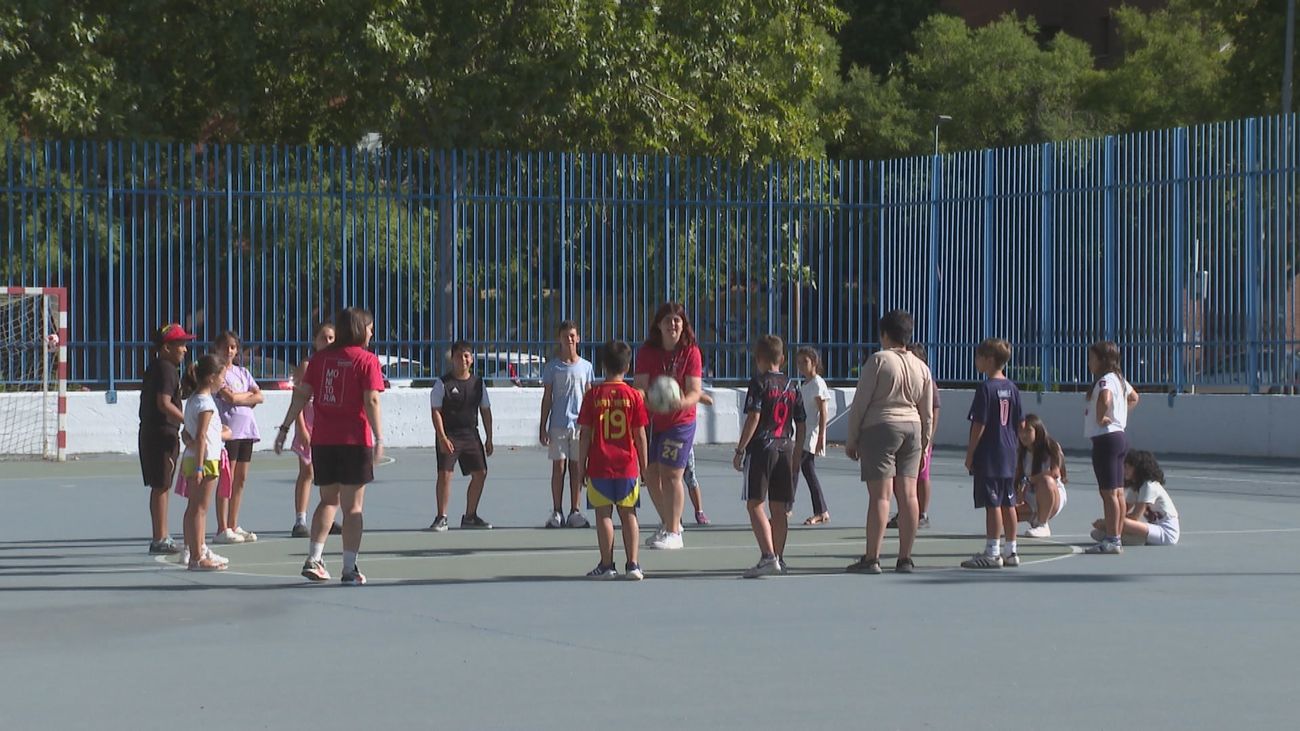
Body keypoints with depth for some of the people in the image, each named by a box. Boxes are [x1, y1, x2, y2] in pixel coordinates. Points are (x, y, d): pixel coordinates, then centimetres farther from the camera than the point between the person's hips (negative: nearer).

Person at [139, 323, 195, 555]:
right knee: (161, 486, -6)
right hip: (162, 433, -10)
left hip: (151, 431, 10)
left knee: (159, 487, 15)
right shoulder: (166, 369, -14)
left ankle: (162, 536, 22)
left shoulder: (154, 368, 17)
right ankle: (159, 540, -4)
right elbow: (164, 404, -24)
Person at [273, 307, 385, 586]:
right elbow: (371, 401, -14)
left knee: (328, 500, 17)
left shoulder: (321, 357, 7)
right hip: (354, 441, -4)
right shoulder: (367, 360, -6)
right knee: (352, 506, 2)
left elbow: (301, 395, 6)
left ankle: (313, 559, 7)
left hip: (322, 440, 4)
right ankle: (349, 569, 2)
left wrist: (285, 428, 11)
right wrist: (378, 439, -14)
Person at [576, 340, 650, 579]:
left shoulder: (593, 396, -4)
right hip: (627, 466, 1)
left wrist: (581, 464, 4)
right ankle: (632, 564, 5)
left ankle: (607, 565, 2)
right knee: (628, 514, 8)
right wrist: (644, 465, 9)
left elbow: (585, 435, -4)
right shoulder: (634, 396, -2)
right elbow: (640, 435, 0)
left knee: (603, 514, 3)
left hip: (599, 466, -1)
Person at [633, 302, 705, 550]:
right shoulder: (647, 352, -3)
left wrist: (681, 402, -38)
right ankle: (668, 523, 30)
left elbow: (695, 391, -16)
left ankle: (673, 533, -1)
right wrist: (642, 397, -33)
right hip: (652, 420, 4)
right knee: (650, 473, 9)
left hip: (679, 421, -4)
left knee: (671, 474, -10)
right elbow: (640, 385, -10)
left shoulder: (691, 352, -10)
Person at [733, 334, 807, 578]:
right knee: (779, 508, 12)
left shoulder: (759, 383, -6)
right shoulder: (792, 386, 12)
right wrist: (796, 455, 21)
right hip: (785, 449, 6)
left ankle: (768, 556, -20)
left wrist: (740, 450, -10)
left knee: (755, 505, -6)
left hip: (761, 449, -6)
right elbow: (801, 425, 13)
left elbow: (753, 418, -14)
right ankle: (778, 557, 18)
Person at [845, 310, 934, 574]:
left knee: (880, 495, -8)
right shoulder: (921, 367, 11)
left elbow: (860, 403, -6)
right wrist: (924, 444, 23)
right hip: (912, 430, 5)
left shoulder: (878, 360, -6)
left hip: (879, 429, -5)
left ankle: (871, 559, -9)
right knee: (908, 495, 4)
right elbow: (927, 413, 14)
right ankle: (905, 558, 5)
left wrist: (851, 439, 0)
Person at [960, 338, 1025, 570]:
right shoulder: (1012, 388, 9)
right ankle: (1011, 551, 17)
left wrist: (970, 453, -9)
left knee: (992, 504, -5)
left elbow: (979, 425, -16)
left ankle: (992, 552, -4)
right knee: (1007, 504, 12)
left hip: (988, 457, -8)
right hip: (1008, 455, 8)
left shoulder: (986, 388, -14)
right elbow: (1020, 424, 13)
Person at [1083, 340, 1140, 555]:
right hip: (1119, 437, 10)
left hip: (1106, 438, -10)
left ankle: (1111, 540, -8)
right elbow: (1134, 398, 33)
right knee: (1118, 492, 11)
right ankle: (1116, 538, 15)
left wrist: (1100, 418, -22)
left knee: (1109, 492, -8)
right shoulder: (1119, 379, 14)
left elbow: (1105, 399, -38)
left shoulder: (1105, 380, -15)